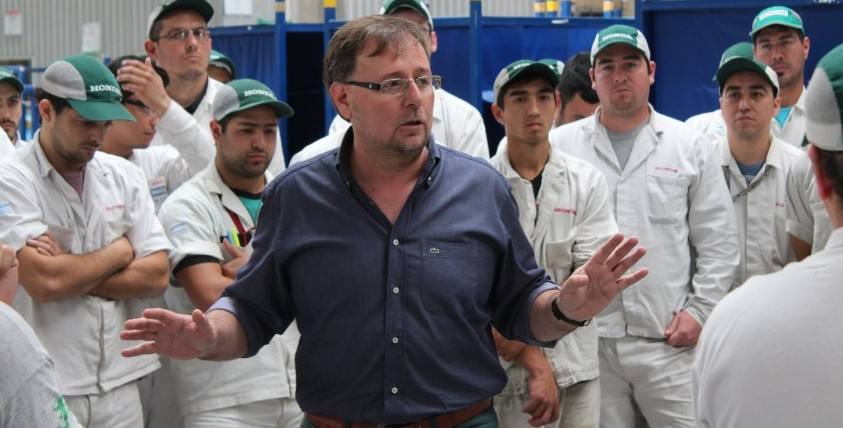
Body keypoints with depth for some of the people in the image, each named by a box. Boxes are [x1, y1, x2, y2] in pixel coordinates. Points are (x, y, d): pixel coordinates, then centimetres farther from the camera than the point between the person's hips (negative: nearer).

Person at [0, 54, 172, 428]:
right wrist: (119, 251, -2)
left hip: (119, 384, 4)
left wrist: (69, 272, -10)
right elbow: (44, 282, -18)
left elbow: (156, 275, 1)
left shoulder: (124, 175, 8)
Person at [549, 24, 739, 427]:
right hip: (585, 337, 0)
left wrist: (699, 309, -1)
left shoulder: (690, 147, 8)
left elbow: (718, 243, 8)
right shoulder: (559, 146, 5)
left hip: (668, 338, 0)